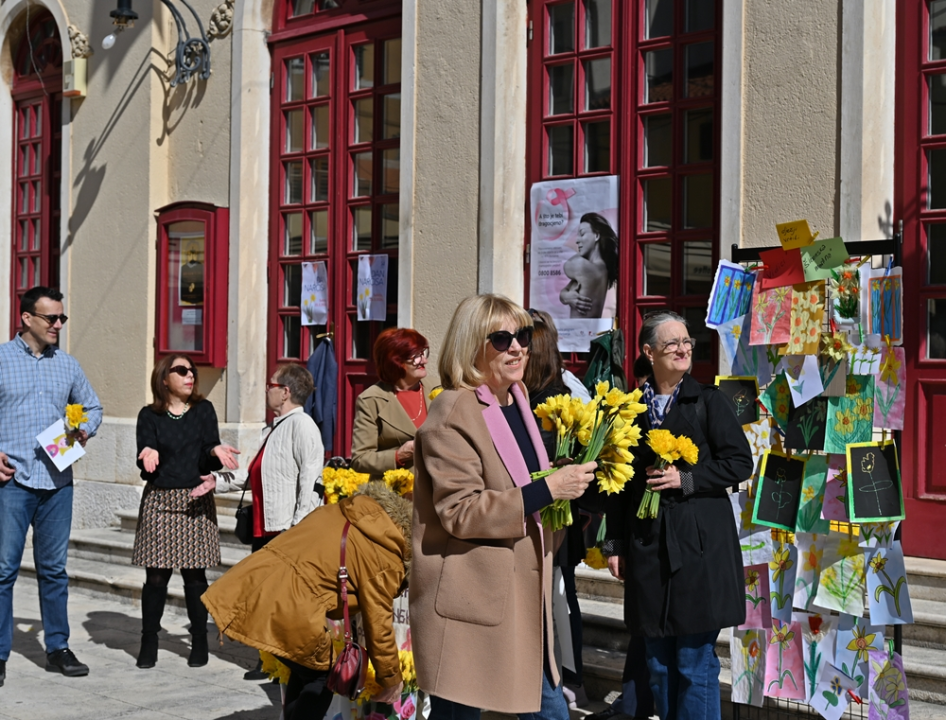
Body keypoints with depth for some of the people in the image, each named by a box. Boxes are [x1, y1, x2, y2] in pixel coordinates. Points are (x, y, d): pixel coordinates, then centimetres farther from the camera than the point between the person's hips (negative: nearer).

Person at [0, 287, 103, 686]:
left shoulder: (67, 364, 12)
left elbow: (92, 407, 24)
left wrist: (85, 431, 4)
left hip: (57, 480, 4)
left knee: (54, 568, 10)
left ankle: (58, 648, 18)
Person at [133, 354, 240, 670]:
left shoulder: (203, 410, 7)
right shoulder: (149, 416, 4)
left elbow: (211, 459, 1)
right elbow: (144, 458, -3)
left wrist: (216, 451, -22)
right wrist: (149, 455, -26)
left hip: (196, 501, 1)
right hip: (159, 501, 0)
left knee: (194, 573, 2)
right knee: (156, 575, -1)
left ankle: (199, 643, 13)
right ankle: (148, 644, 10)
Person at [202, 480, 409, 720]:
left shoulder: (335, 512, 19)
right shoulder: (384, 559, 0)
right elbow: (378, 627, 5)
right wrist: (392, 681, 18)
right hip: (284, 610, -8)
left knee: (308, 666, 24)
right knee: (323, 675, 13)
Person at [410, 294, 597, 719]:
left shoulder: (517, 404, 13)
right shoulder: (452, 416, -15)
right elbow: (459, 511, -21)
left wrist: (566, 483, 8)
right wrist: (545, 490, -23)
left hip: (522, 595, 9)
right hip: (469, 600, -8)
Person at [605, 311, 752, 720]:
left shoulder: (708, 401, 1)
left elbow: (739, 463, -2)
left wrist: (686, 479, -13)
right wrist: (616, 544, 9)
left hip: (700, 549, -3)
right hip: (647, 549, 3)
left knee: (696, 663, -2)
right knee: (659, 663, 10)